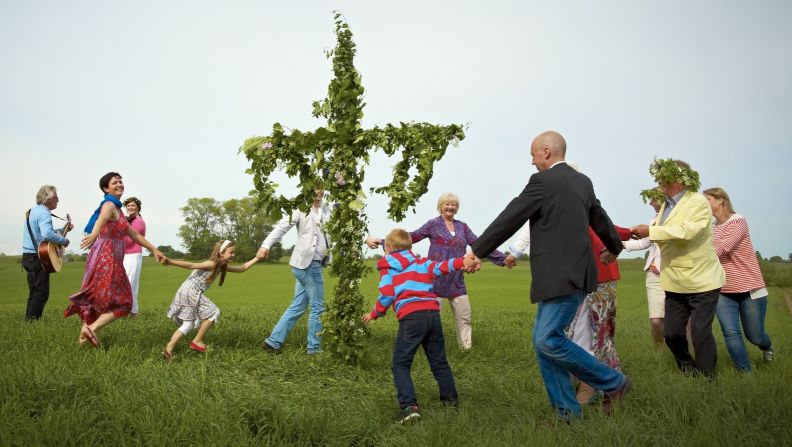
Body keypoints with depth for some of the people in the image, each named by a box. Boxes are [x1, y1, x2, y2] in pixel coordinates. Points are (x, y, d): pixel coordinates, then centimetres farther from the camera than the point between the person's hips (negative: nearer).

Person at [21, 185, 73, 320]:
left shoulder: (33, 210, 16)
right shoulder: (44, 213, -16)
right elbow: (47, 234, -33)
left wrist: (63, 230, 13)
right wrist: (64, 240, -20)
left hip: (28, 256, 10)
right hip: (37, 258, -10)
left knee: (34, 292, 16)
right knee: (42, 293, -6)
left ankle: (29, 320, 19)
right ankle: (32, 320, -6)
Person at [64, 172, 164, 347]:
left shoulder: (117, 209, 21)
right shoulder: (109, 205, -9)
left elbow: (135, 235, 25)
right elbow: (101, 219, -34)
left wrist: (154, 249, 23)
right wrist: (94, 234, -55)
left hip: (104, 259, 9)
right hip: (107, 258, -9)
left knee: (97, 300, 15)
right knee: (121, 303, -6)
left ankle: (84, 335, 20)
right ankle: (92, 328, -11)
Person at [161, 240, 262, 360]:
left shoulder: (222, 267, 12)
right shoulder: (212, 264, -15)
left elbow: (241, 268, 19)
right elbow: (190, 265, -21)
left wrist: (256, 258, 19)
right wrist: (171, 262, -27)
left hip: (188, 293, 10)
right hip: (190, 292, -10)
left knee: (188, 324, 12)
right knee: (214, 312, -3)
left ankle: (169, 348, 3)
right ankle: (197, 341, 4)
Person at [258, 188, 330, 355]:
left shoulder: (325, 209, 12)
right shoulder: (302, 208, -8)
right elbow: (283, 226, -19)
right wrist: (266, 245, -34)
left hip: (313, 263, 7)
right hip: (308, 263, -7)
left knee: (298, 306, 11)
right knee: (318, 307, 1)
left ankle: (273, 341, 17)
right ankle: (314, 347, 13)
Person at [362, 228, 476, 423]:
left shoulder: (388, 268, 11)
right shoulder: (421, 262, 22)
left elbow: (386, 296, 2)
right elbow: (440, 267, 4)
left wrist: (374, 314, 15)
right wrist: (461, 262, -4)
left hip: (411, 316, -5)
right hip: (433, 312, 5)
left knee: (400, 365, 1)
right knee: (439, 362, 20)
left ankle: (409, 406, -14)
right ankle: (451, 399, 27)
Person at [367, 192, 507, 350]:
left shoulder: (462, 227, 13)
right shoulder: (433, 224, 1)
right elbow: (410, 237, -4)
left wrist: (503, 258, 13)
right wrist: (381, 241, -11)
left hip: (457, 280, 4)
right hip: (436, 277, -4)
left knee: (465, 318, 4)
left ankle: (467, 349, 13)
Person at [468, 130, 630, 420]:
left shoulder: (543, 181, -9)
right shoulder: (582, 181, 17)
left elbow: (510, 219, -8)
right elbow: (600, 218, 32)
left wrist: (477, 251, 1)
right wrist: (613, 247, 51)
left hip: (563, 276, -10)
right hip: (570, 274, 10)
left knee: (548, 340, -11)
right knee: (543, 341, 10)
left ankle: (613, 382, 3)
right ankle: (566, 410, 12)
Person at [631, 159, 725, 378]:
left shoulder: (698, 202, -12)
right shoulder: (666, 206, 11)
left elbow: (686, 231, -28)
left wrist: (650, 231, -28)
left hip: (702, 280, -7)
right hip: (675, 284, 7)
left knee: (700, 333, -7)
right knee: (672, 334, 7)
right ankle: (688, 373, 28)